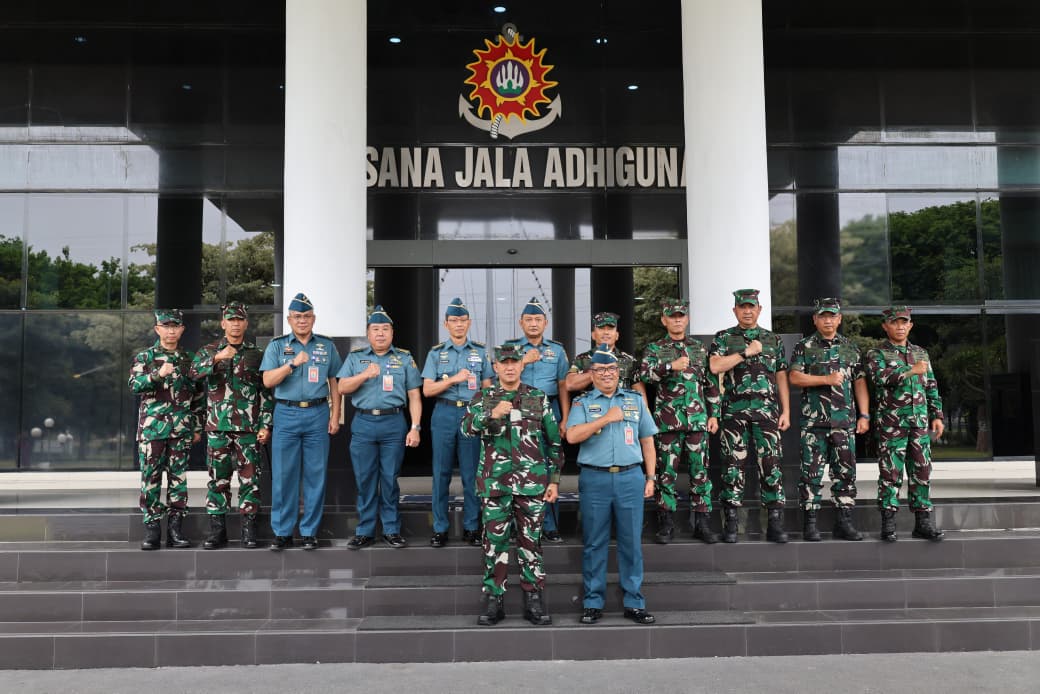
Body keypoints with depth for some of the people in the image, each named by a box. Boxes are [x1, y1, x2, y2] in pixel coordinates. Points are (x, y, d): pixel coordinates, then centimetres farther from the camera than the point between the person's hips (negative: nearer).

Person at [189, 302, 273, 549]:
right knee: (218, 479, 4)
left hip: (249, 428, 0)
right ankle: (217, 531, 12)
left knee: (249, 479, 1)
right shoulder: (209, 351, 9)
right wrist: (217, 358, -28)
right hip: (218, 427, 0)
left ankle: (249, 530, 9)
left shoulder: (256, 354, 8)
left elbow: (266, 393, 7)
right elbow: (195, 371, -12)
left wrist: (266, 425, -1)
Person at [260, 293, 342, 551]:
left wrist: (335, 415, 4)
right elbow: (268, 381, -3)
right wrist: (293, 363, -15)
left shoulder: (327, 346, 10)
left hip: (318, 415, 1)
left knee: (315, 475, 3)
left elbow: (334, 383, 11)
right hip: (286, 415, 0)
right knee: (283, 475, 1)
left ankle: (310, 532, 12)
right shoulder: (277, 346, 6)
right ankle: (282, 532, 10)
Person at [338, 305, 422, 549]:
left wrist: (415, 428, -3)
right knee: (365, 480, 5)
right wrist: (365, 375, -14)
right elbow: (342, 388, 2)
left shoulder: (405, 358, 8)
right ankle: (365, 531, 15)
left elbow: (414, 396, 5)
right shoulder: (355, 357, 11)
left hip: (394, 423, -1)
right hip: (363, 423, 1)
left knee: (390, 479, 4)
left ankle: (392, 530, 15)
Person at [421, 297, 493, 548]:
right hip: (444, 414, 0)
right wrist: (454, 379, -12)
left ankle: (471, 528, 11)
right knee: (441, 473, 3)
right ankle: (440, 529, 11)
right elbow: (427, 390, 1)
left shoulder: (481, 351, 9)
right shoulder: (436, 353, 7)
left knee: (471, 473, 2)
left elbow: (487, 388, 10)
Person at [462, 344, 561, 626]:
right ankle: (494, 601, 13)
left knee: (531, 542, 5)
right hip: (494, 483, 0)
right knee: (495, 542, 3)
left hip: (532, 483, 0)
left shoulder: (539, 399, 8)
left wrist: (554, 479, 6)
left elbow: (553, 442, 10)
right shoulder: (484, 398, 8)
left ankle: (534, 601, 15)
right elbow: (466, 427, -9)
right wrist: (491, 415, -26)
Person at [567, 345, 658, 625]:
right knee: (594, 544, 4)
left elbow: (647, 441, 15)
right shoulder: (582, 402, 7)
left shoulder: (635, 400, 14)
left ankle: (634, 603, 14)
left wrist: (651, 477, 9)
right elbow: (572, 436, -9)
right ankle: (593, 603, 13)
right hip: (594, 479, -1)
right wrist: (606, 418, -12)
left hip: (631, 478, 2)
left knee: (632, 542, 5)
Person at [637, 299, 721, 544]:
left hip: (698, 419, 2)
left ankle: (702, 522, 11)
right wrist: (671, 366, -23)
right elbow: (644, 374, -12)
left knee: (700, 471, 3)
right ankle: (666, 523, 11)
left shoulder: (699, 348, 13)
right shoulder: (655, 348, 5)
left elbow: (712, 384, 14)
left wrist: (713, 414, 8)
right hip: (668, 420, -2)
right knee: (667, 472, 2)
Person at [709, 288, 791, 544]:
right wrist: (746, 352, -9)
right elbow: (715, 366, -10)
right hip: (734, 412, -1)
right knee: (734, 466, 1)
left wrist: (786, 411, 5)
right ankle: (730, 523, 8)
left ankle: (775, 523, 3)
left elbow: (781, 377, 12)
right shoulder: (723, 338, 7)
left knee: (771, 465, -2)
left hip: (767, 411, 1)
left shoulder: (773, 339, 14)